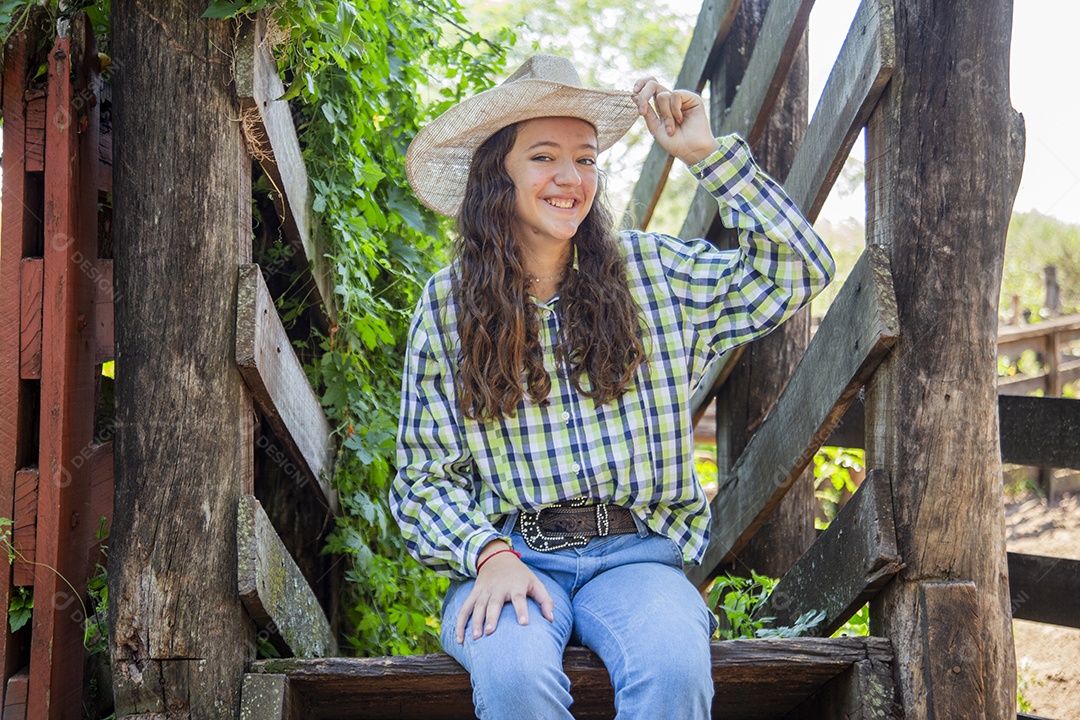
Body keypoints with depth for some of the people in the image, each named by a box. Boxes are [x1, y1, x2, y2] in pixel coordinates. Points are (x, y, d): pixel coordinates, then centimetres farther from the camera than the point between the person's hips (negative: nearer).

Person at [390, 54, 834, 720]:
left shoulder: (652, 272, 9)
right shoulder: (447, 305, 6)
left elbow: (799, 270, 4)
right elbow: (426, 476, 6)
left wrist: (707, 153, 0)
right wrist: (490, 556, -14)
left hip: (634, 550, 1)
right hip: (510, 554, 0)